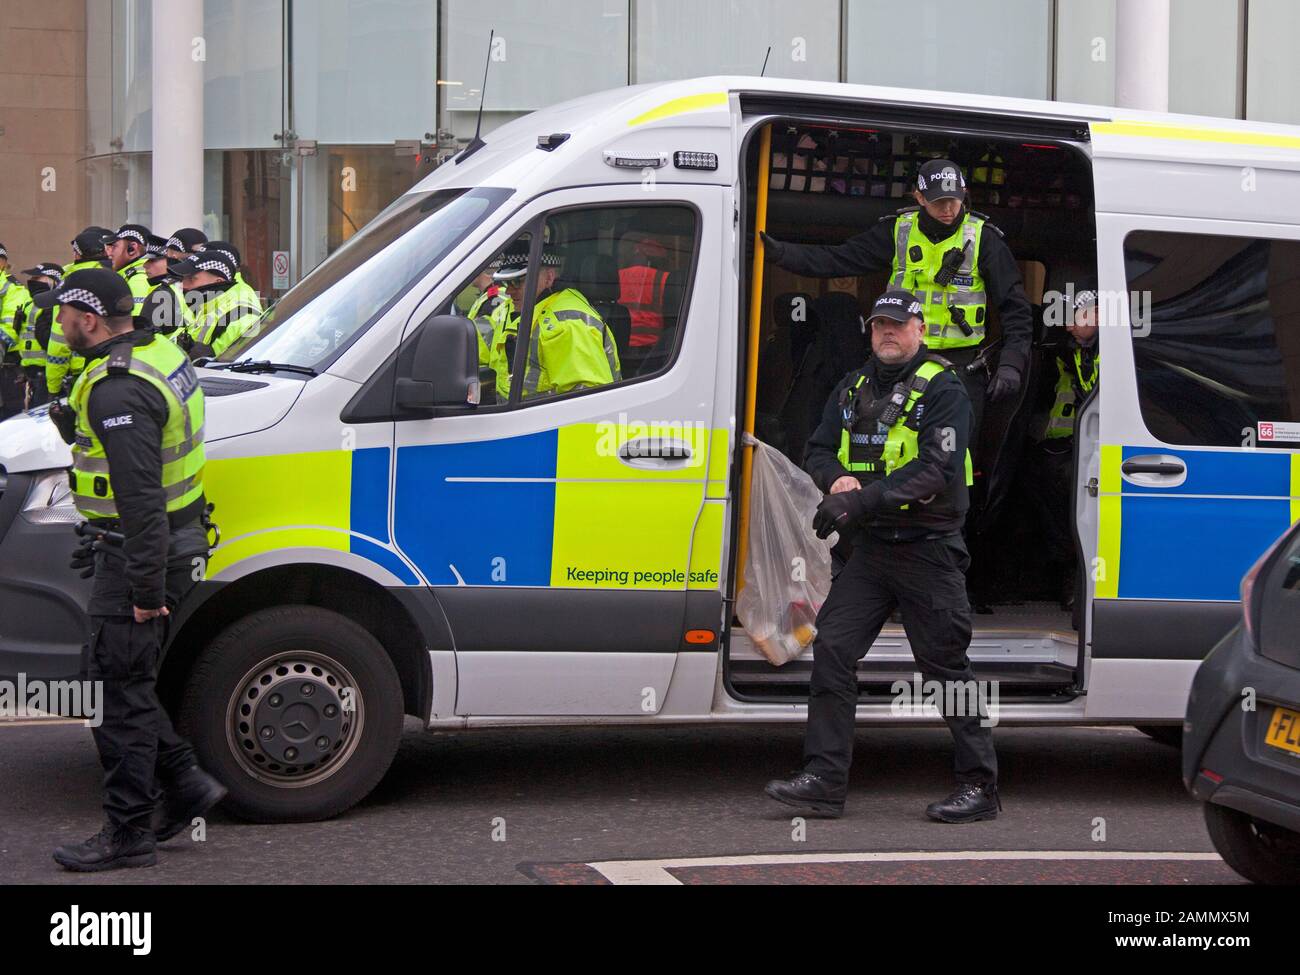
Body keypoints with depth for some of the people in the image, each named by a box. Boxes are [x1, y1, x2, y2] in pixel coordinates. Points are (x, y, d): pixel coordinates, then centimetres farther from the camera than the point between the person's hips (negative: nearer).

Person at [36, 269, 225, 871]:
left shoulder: (118, 393, -23)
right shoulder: (159, 353, 9)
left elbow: (139, 498, -27)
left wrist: (147, 588, -24)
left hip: (137, 555, -10)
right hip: (168, 543, 10)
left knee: (120, 691, -1)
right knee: (124, 681, 18)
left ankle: (128, 833, 6)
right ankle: (184, 783, 23)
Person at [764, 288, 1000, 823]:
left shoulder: (943, 390, -7)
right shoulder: (852, 389, 15)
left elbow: (935, 471, -18)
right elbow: (819, 450, 17)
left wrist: (859, 500, -25)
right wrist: (838, 480, -8)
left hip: (927, 550, -6)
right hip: (869, 547, 6)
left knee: (946, 665, -2)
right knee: (832, 649, -3)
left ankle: (980, 786, 8)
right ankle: (824, 781, -1)